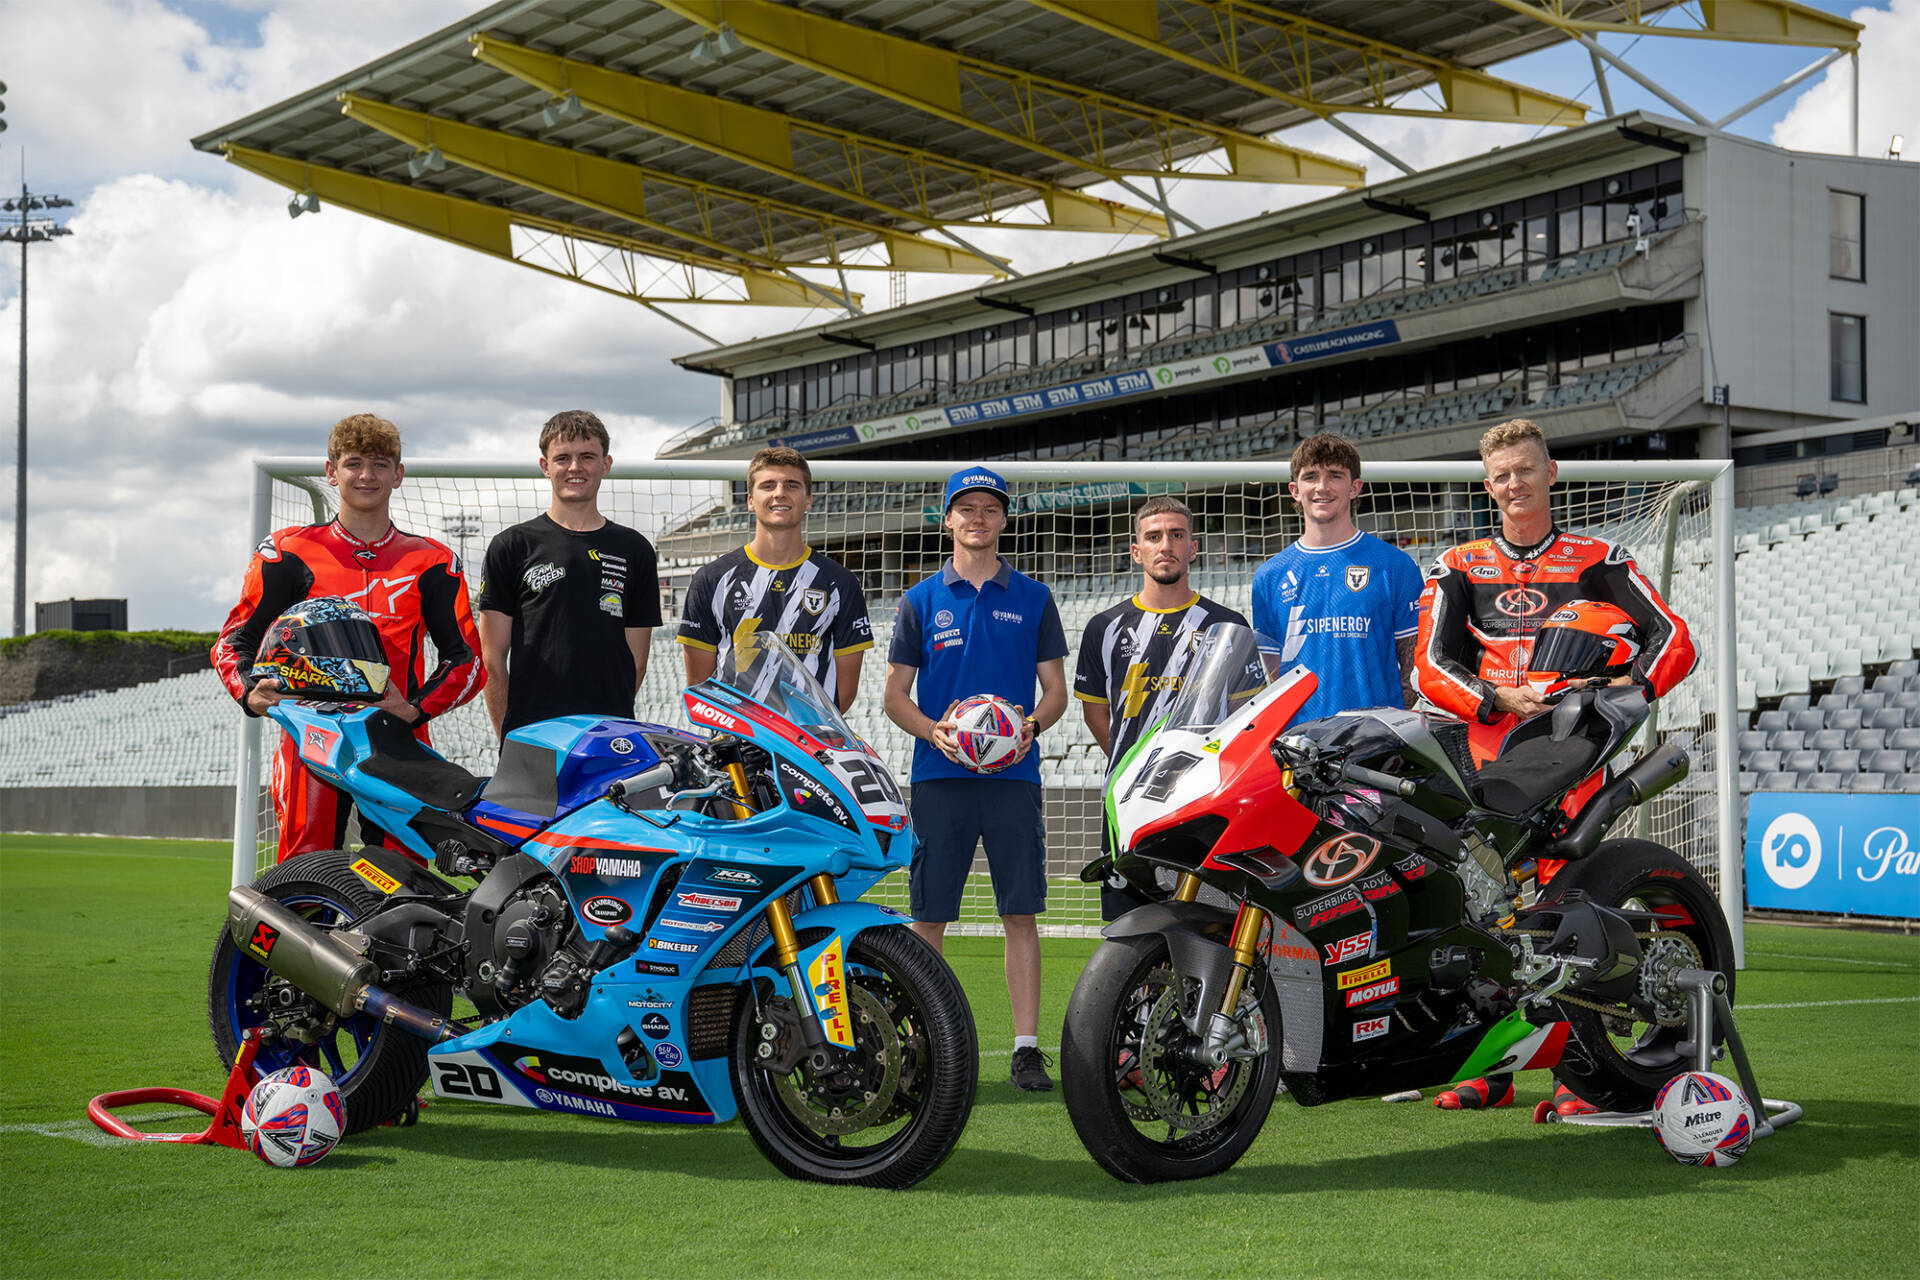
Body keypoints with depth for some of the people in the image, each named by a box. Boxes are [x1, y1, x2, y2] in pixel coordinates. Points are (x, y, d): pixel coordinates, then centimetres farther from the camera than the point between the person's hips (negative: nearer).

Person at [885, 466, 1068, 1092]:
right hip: (939, 775, 0)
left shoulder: (1032, 598, 10)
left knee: (1021, 913, -2)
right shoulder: (921, 600, 9)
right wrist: (934, 730, -11)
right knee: (928, 917, 1)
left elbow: (1056, 689, 11)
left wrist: (1032, 724, -11)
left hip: (1013, 774, 0)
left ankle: (1027, 1047, 1)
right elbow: (895, 694, 9)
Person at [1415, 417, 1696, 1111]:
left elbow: (1673, 638, 7)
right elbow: (1432, 664, 8)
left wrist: (1628, 690, -12)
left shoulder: (1597, 560, 15)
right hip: (1487, 746, 2)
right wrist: (1498, 697, -9)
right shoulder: (1458, 567, 19)